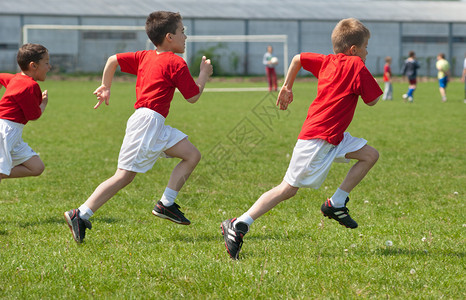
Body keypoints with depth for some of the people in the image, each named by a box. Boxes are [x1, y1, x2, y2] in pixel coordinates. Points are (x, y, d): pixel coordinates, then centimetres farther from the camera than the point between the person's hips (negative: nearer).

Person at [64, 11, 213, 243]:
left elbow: (113, 60, 18)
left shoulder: (145, 57, 16)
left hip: (155, 126, 10)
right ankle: (80, 215, -14)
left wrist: (105, 88, 29)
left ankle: (166, 204, 6)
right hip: (148, 121, -10)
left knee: (192, 155, 9)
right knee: (124, 176, -12)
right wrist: (204, 74, 14)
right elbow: (193, 97, -1)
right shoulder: (176, 63, -7)